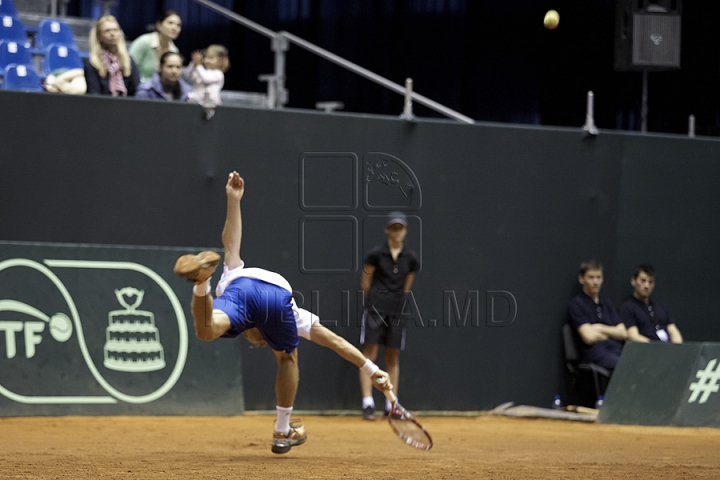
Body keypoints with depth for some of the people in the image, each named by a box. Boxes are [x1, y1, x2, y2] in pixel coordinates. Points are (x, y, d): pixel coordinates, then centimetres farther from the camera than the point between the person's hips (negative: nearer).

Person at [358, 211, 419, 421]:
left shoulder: (410, 258, 7)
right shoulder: (376, 254, -2)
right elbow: (365, 283, 5)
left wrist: (398, 300, 11)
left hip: (397, 312, 3)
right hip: (375, 309, -3)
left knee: (393, 357, 7)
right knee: (370, 354, -7)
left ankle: (391, 405, 12)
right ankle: (368, 403, -9)